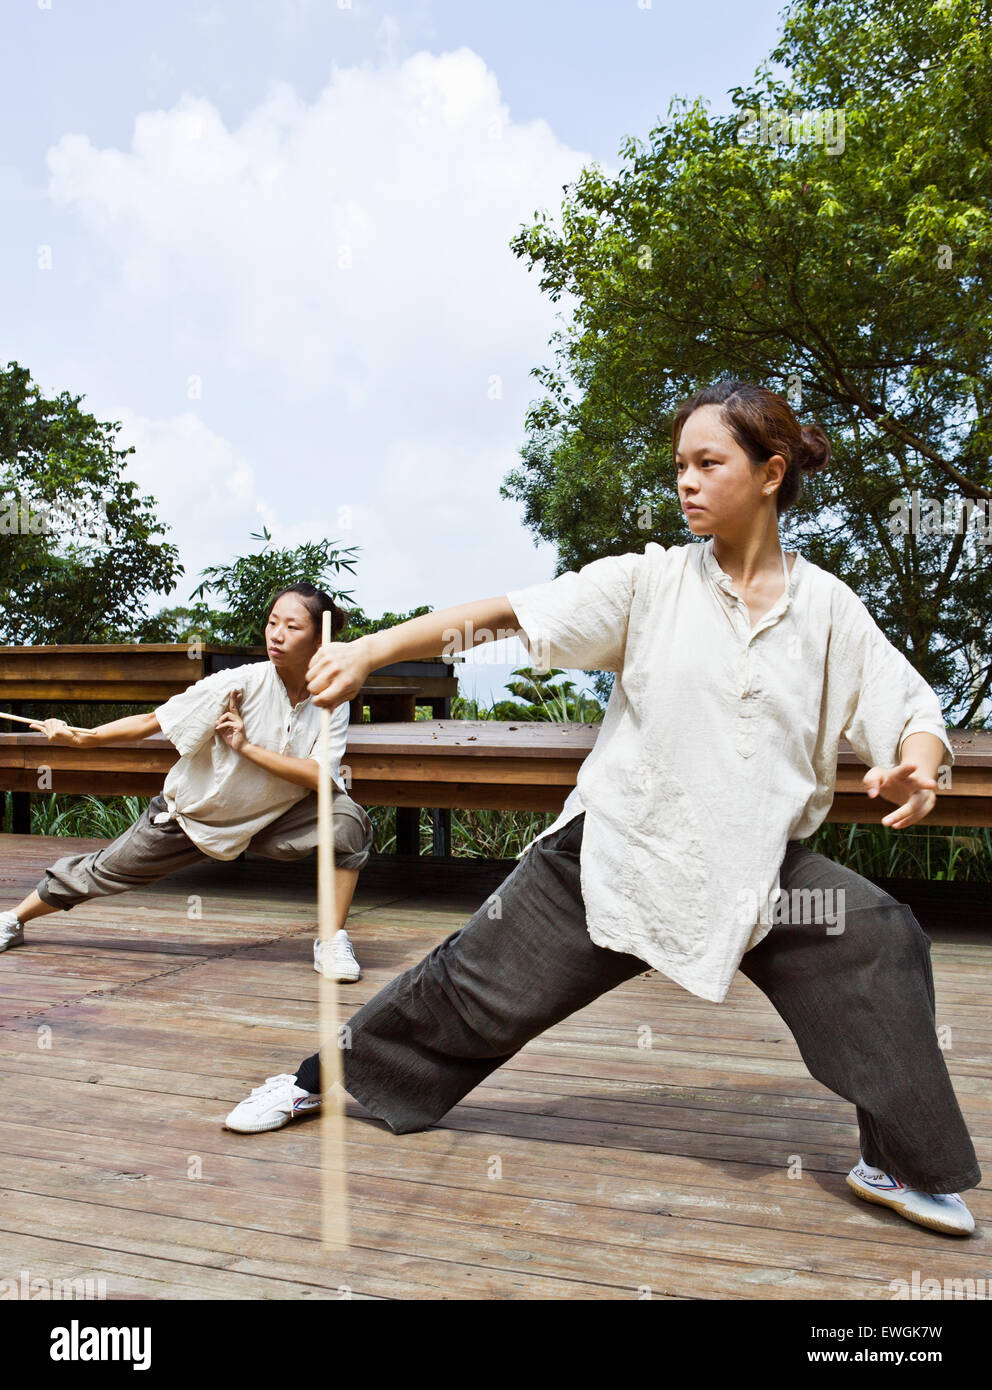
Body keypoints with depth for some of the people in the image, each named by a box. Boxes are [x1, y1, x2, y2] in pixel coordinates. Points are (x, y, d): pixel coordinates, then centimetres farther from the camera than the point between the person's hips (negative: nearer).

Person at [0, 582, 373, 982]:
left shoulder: (331, 702, -18)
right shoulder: (242, 684, -25)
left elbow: (320, 776, -28)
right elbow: (154, 721, -17)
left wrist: (247, 746, -30)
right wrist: (80, 737, -16)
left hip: (270, 819, 1)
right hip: (192, 812, -1)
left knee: (347, 819, -25)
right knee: (106, 871, 11)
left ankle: (333, 942, -12)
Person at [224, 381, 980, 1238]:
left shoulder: (827, 609, -2)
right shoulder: (652, 582, -6)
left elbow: (910, 708, 0)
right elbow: (509, 614, -10)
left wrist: (917, 767, -25)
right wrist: (368, 650, -18)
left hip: (758, 869, 1)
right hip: (619, 847, -1)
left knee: (880, 948, -15)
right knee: (481, 983, 5)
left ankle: (902, 1166, 5)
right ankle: (325, 1077, 28)